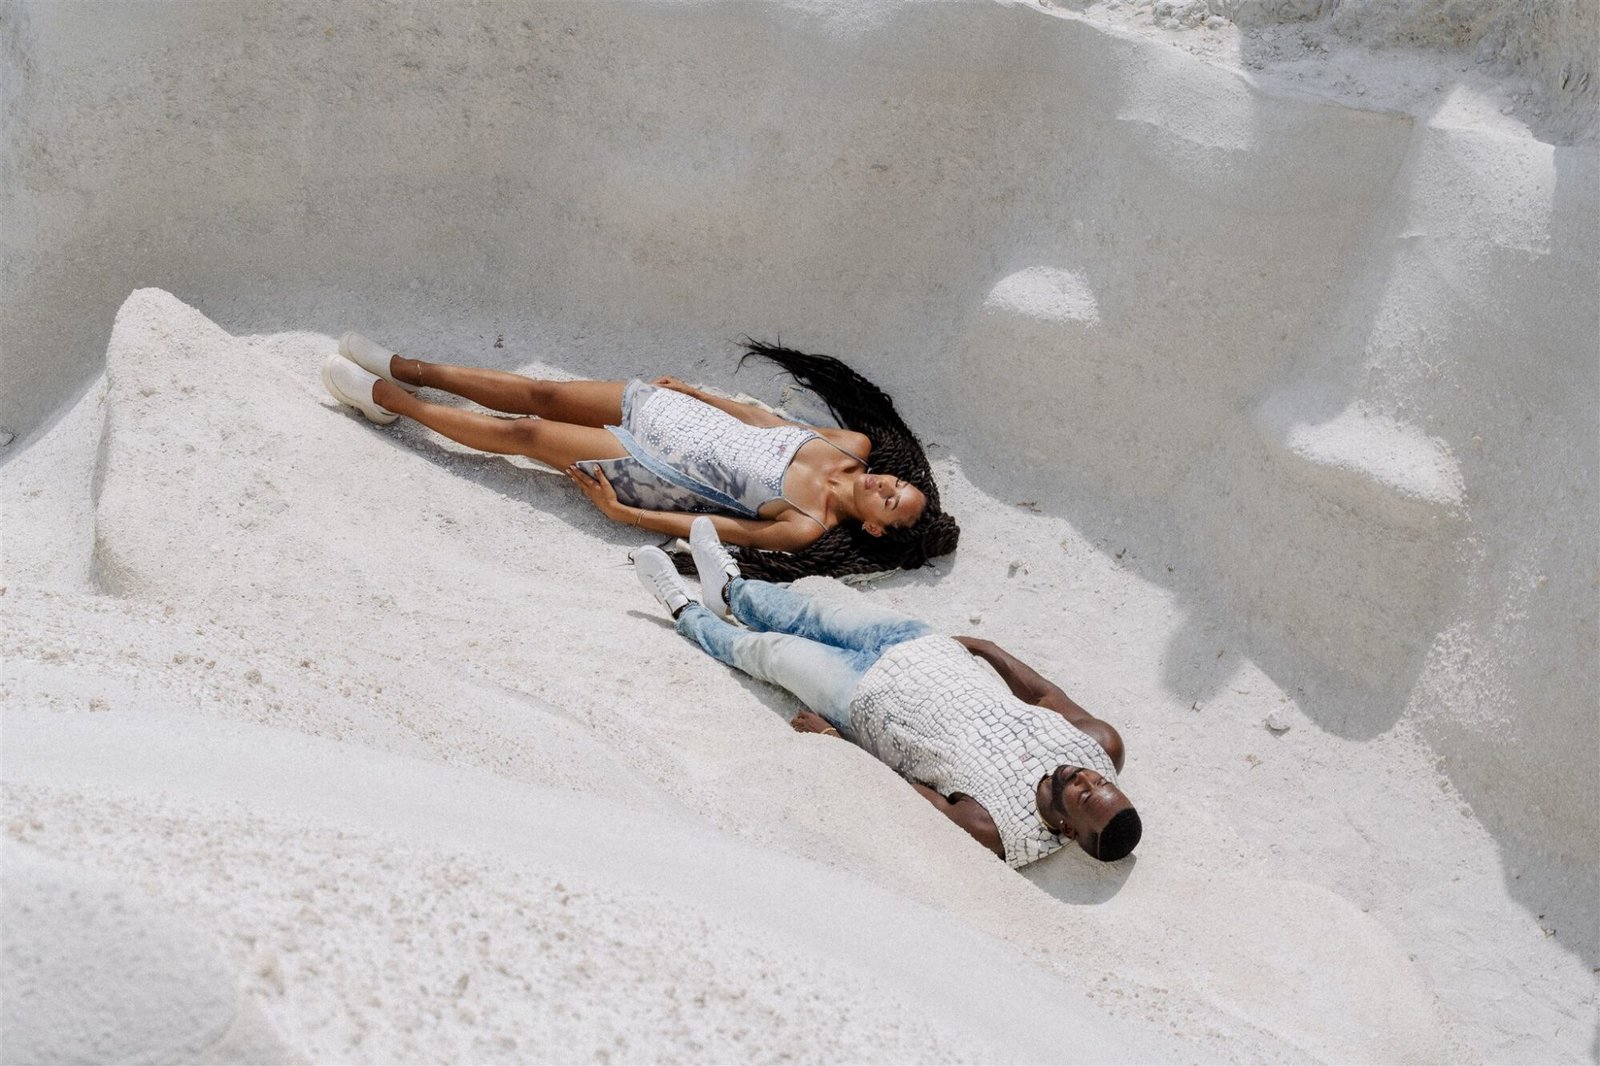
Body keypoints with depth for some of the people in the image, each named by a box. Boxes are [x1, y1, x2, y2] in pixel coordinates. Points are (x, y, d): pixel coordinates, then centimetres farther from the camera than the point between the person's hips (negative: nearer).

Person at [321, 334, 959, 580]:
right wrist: (696, 392, 14)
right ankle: (402, 369, 19)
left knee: (523, 433, -5)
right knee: (541, 395, 4)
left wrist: (621, 514, -19)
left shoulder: (810, 530, -22)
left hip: (656, 477, -5)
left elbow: (720, 529, -20)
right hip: (671, 414, 5)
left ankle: (389, 400, 11)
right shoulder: (854, 442, -4)